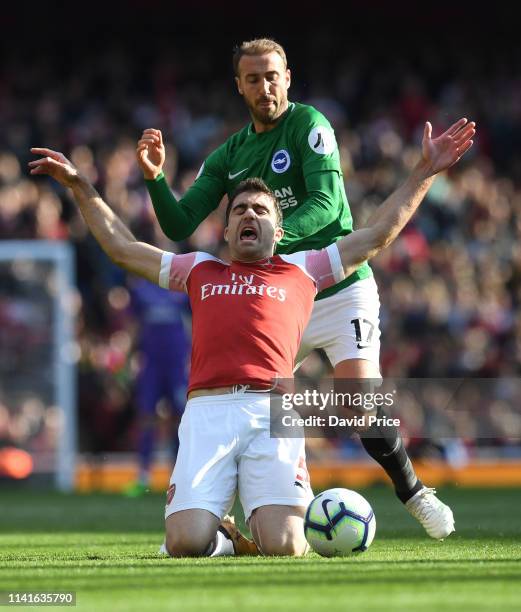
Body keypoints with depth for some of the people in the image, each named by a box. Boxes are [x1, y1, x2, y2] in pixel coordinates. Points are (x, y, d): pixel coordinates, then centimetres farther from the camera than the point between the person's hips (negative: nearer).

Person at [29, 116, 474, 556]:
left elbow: (380, 234, 27)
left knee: (282, 546, -20)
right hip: (207, 410, 1)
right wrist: (80, 187, 37)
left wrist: (425, 172, 24)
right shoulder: (200, 271, 30)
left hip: (272, 411, -1)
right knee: (186, 545, -19)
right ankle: (217, 535, 16)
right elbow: (122, 247, 38)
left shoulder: (300, 271, 25)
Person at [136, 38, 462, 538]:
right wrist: (153, 177, -13)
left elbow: (326, 203, -20)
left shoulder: (309, 125, -7)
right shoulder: (229, 156, 9)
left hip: (341, 289, -5)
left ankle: (413, 493, 5)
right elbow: (179, 226, 5)